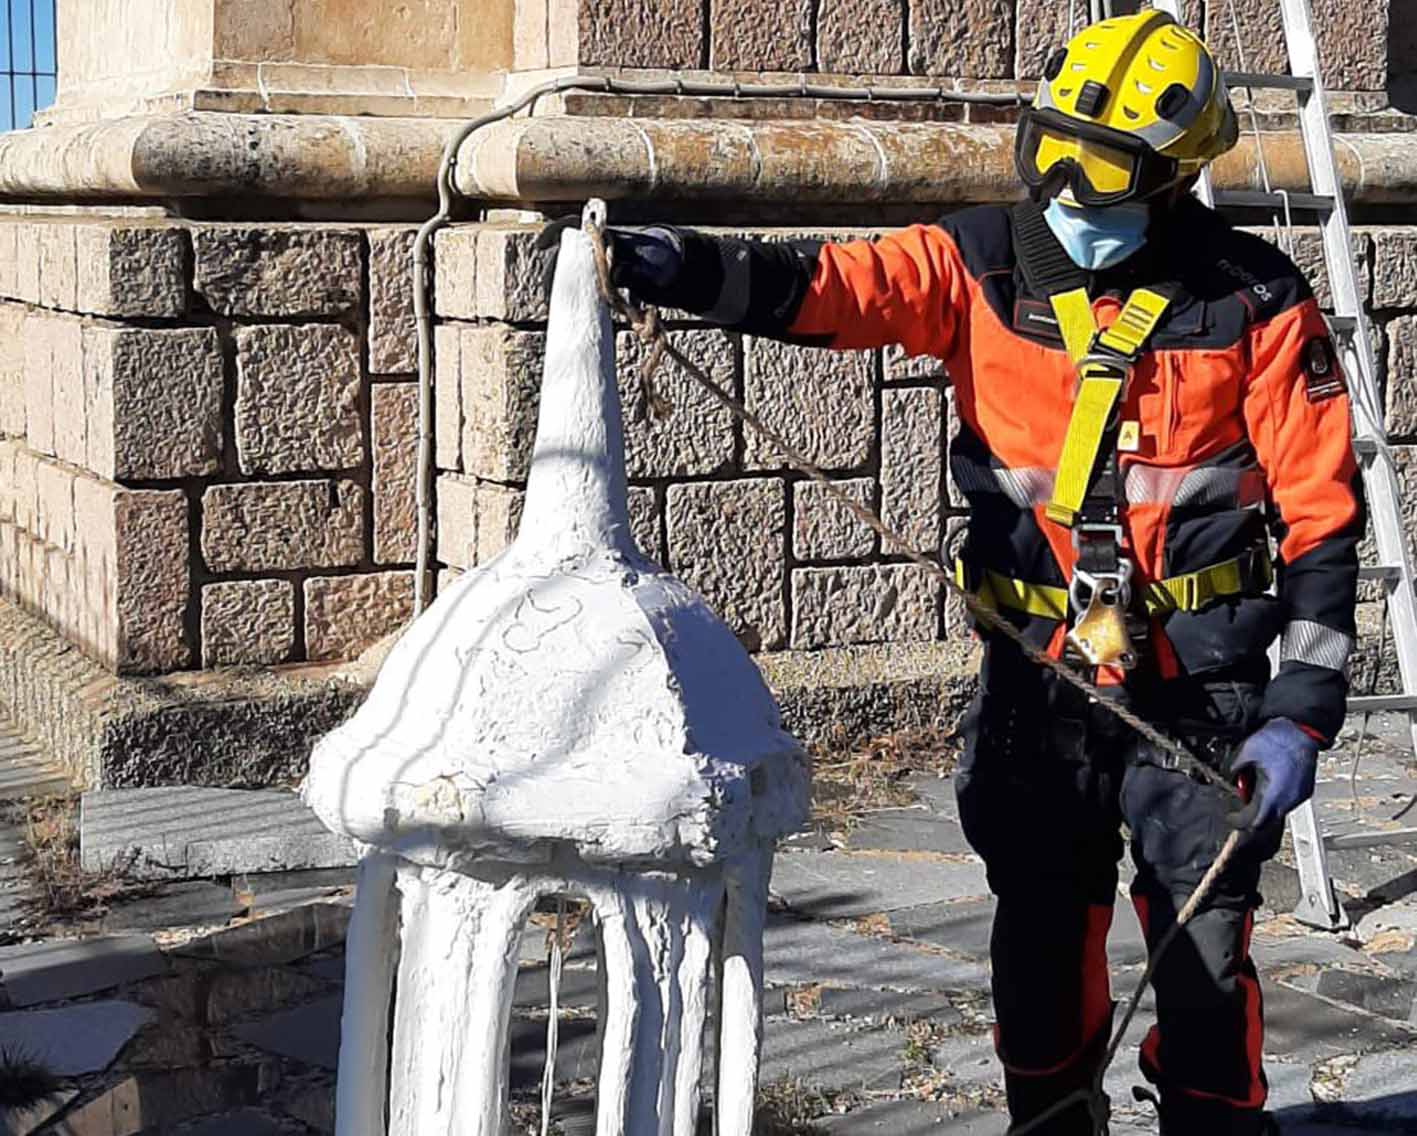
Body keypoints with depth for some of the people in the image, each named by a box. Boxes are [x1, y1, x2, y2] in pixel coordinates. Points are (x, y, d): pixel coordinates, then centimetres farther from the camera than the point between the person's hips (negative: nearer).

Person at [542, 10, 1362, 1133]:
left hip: (1199, 674, -2)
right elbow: (838, 286, -16)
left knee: (1204, 939, 1)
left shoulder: (1253, 301, -7)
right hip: (1038, 664, 3)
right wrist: (689, 267, -36)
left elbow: (1320, 513, -5)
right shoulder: (987, 262, -1)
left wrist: (1303, 711, -10)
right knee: (1041, 926, 13)